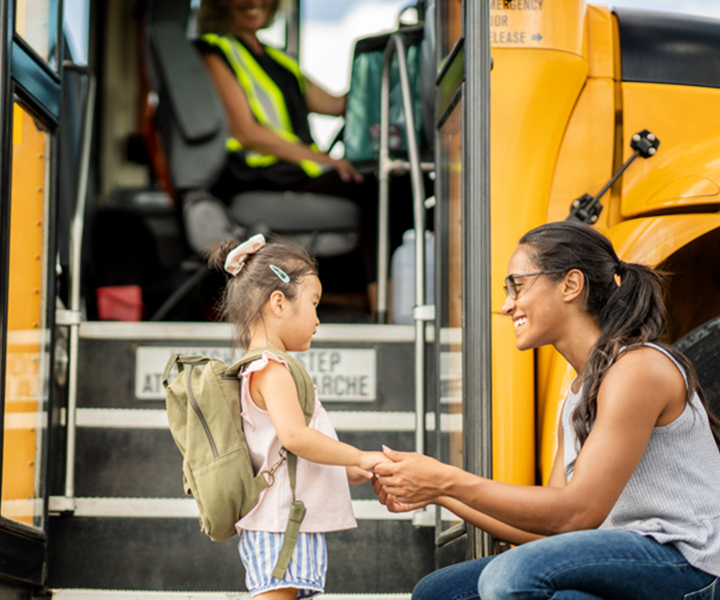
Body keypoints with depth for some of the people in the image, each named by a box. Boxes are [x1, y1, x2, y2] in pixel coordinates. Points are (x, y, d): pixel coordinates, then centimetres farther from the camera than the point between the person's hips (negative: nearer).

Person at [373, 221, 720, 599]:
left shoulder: (638, 368, -14)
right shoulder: (577, 397, 16)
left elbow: (577, 513, -19)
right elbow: (549, 527, 12)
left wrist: (447, 481, -17)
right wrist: (438, 493, 6)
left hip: (685, 562, -9)